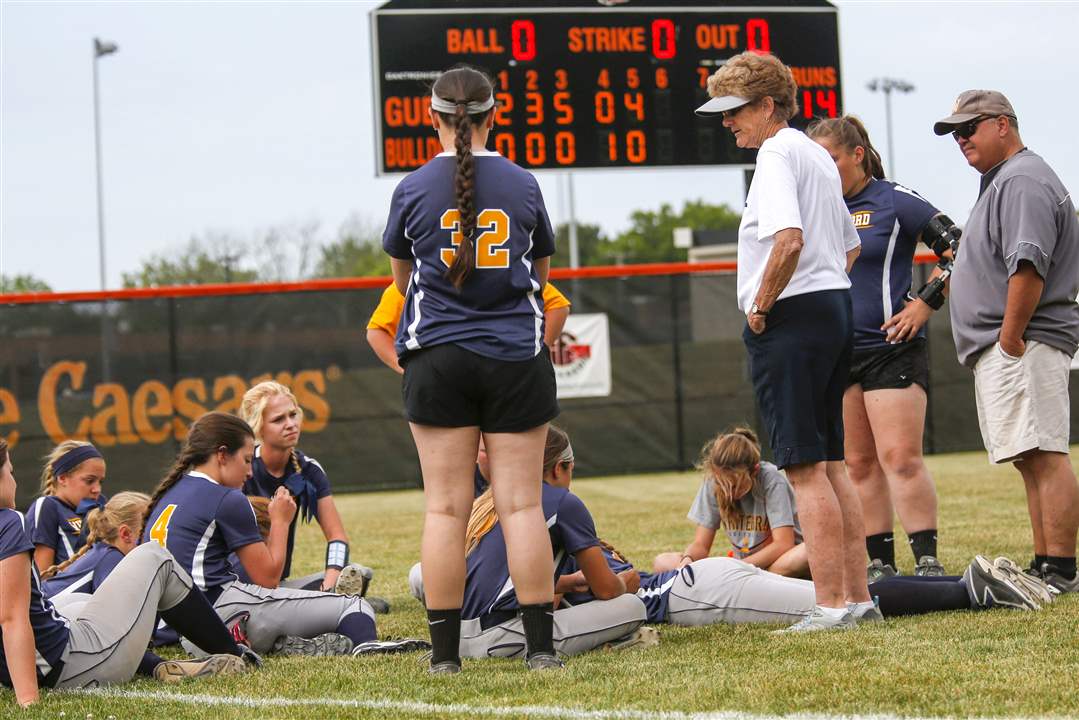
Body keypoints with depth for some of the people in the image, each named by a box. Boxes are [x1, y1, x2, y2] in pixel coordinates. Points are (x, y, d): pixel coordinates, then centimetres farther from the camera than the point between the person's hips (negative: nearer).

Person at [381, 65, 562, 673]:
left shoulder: (413, 190, -1)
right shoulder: (523, 185, 2)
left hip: (438, 358, -1)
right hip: (516, 358, 1)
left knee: (445, 508, 1)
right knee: (522, 504, 2)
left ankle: (446, 650, 1)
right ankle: (542, 644, 0)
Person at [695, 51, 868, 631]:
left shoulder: (776, 153, -12)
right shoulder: (818, 156, 18)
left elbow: (789, 239, -26)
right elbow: (850, 246, 27)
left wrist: (761, 305, -15)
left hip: (789, 321, -10)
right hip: (835, 311, 10)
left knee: (805, 468, -8)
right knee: (830, 463, 12)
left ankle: (831, 606, -10)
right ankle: (858, 597, 13)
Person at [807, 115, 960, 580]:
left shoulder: (894, 201, -5)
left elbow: (958, 249, -5)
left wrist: (926, 302, -10)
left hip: (890, 348, -6)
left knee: (900, 458, -13)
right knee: (859, 464, 6)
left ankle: (928, 563, -11)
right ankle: (879, 566, 11)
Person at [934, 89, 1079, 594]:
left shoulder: (1023, 180, -11)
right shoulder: (1000, 182, 23)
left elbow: (1028, 266, -22)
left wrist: (1010, 339, -21)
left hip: (1023, 345, -11)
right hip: (1001, 349, 11)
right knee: (1032, 460, 11)